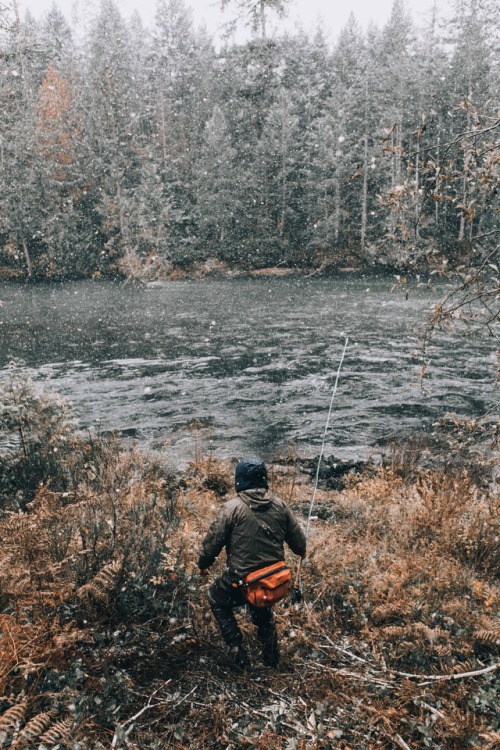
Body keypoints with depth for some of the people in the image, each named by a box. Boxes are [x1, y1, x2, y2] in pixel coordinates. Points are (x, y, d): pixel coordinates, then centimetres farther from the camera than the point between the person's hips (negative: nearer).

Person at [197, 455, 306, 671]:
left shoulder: (232, 507, -16)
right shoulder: (279, 505, -4)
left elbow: (214, 540, -10)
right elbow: (297, 538, 5)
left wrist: (203, 563, 10)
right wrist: (301, 551, 29)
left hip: (241, 581, -5)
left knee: (216, 599, 26)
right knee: (262, 610, 37)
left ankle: (239, 653, 21)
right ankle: (271, 657, 40)